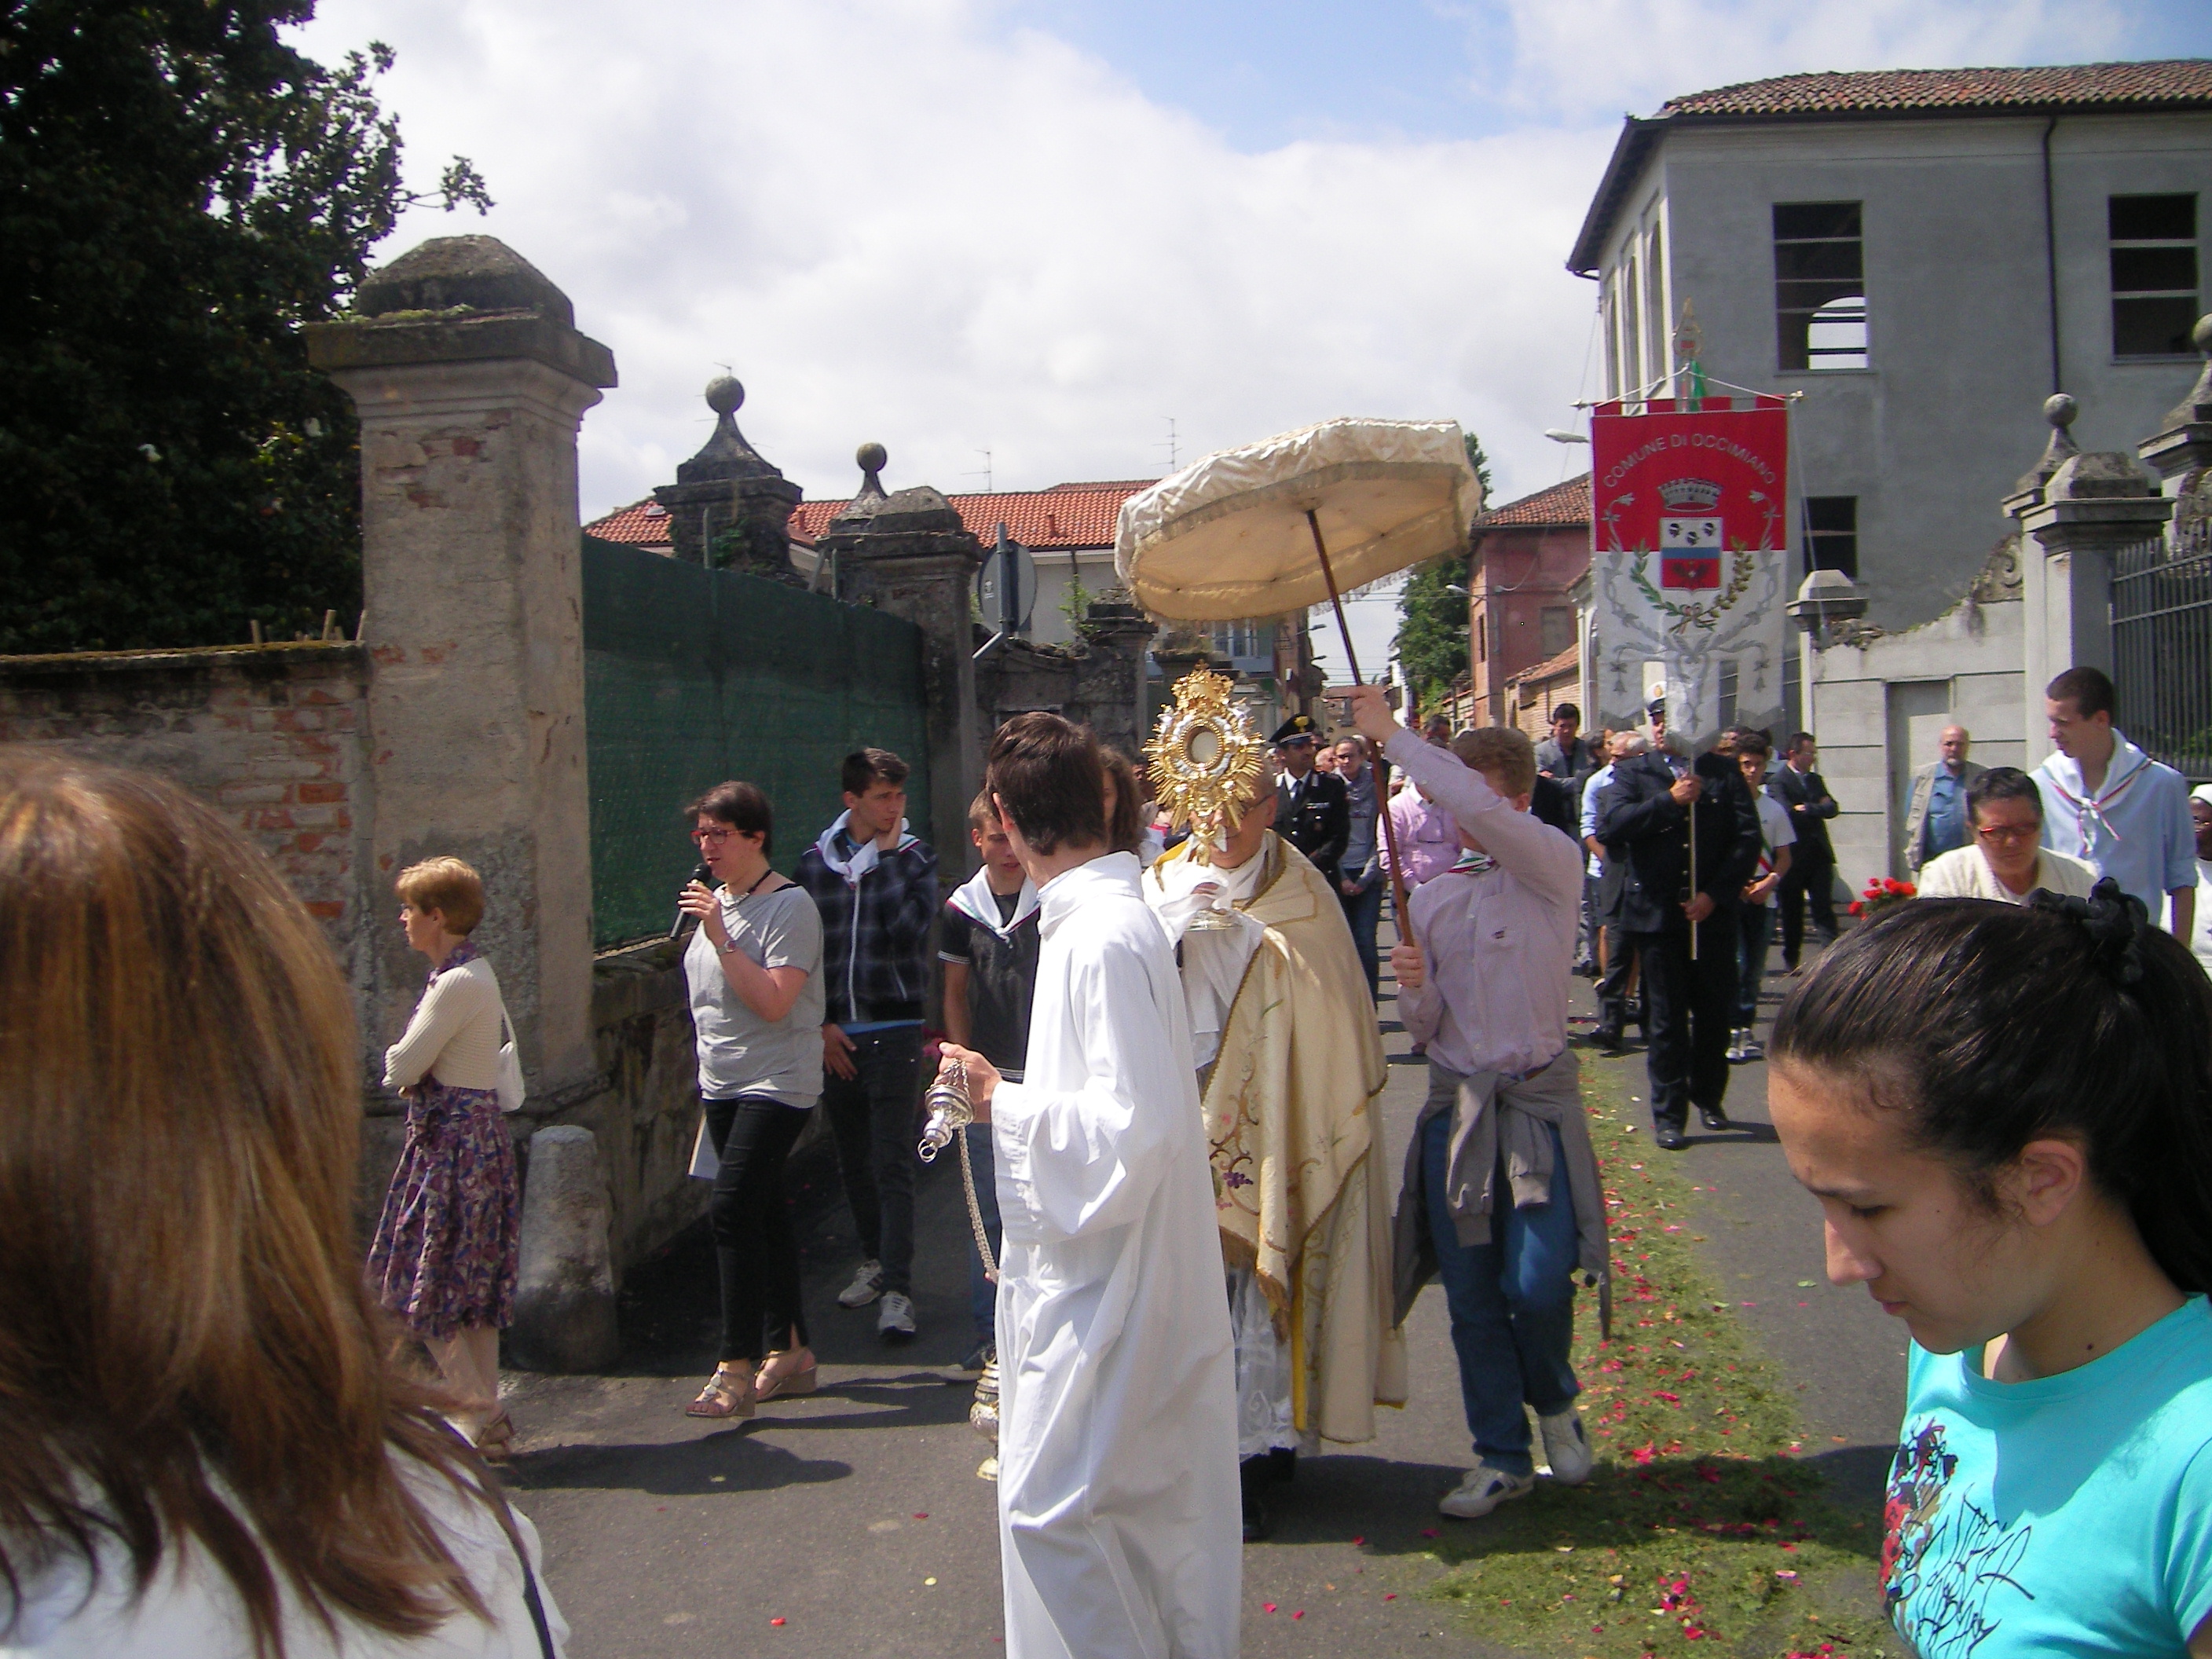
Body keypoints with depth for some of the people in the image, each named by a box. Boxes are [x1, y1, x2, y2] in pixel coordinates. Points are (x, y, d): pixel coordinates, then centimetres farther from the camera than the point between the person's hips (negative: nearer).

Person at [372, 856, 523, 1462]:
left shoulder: (457, 983, -18)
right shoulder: (475, 973, 13)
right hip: (476, 1132, 10)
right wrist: (418, 1074, -2)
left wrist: (405, 1071, 5)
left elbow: (401, 1067, -17)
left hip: (453, 1141, -10)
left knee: (431, 1287, -2)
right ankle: (488, 1417, 19)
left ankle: (478, 1416, 2)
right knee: (473, 1288, 13)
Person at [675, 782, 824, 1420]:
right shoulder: (717, 902, 12)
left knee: (732, 1209, -16)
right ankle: (789, 1352, 21)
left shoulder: (789, 906, -13)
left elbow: (774, 1002, -23)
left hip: (777, 1082, -8)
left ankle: (737, 1368, -10)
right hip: (722, 1083, 8)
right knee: (764, 1213, 12)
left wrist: (721, 937, -24)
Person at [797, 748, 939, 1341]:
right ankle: (874, 1261, 30)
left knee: (893, 1165, -7)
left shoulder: (915, 858, 1)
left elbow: (908, 930, -16)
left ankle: (897, 1290, -6)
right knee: (853, 1162, 13)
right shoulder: (815, 862, 7)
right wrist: (821, 1024, 1)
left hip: (894, 1030, -3)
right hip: (834, 1033, 3)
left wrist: (884, 856, -13)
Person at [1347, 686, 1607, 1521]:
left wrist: (1394, 737, -24)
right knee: (1472, 1294, 6)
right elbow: (1425, 1027, 12)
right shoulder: (1430, 899, 10)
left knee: (1537, 1283, -10)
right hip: (1456, 1104, 4)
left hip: (1536, 1101, -4)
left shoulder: (1553, 867, -5)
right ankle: (1502, 1456, 22)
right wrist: (1413, 987, -11)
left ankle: (1555, 1402, 23)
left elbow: (1484, 813, -27)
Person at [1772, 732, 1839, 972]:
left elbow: (1832, 808, 5)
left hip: (1819, 853, 4)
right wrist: (1818, 808, -8)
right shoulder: (1778, 781, -7)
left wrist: (1806, 809, -11)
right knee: (1792, 910, 6)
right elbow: (1789, 813, -20)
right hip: (1794, 855, -4)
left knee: (1824, 907, -2)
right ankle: (1791, 959, 17)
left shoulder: (1816, 780, 15)